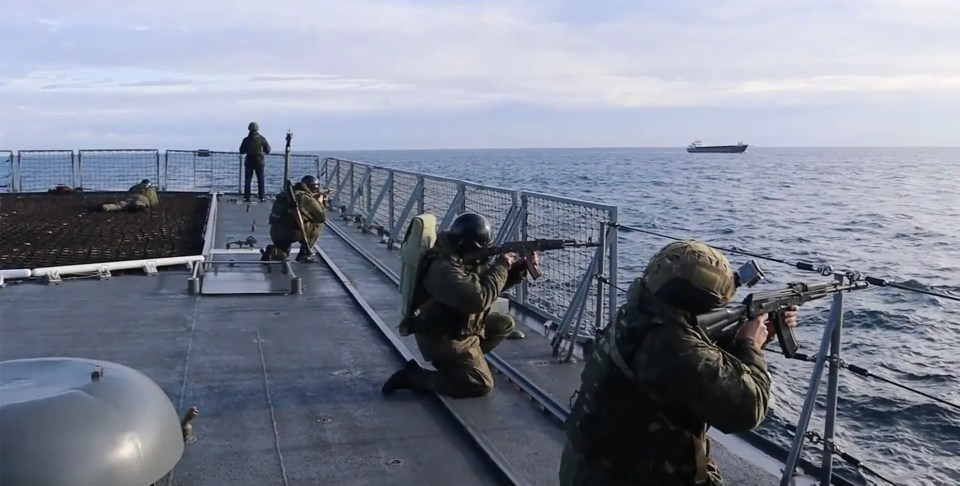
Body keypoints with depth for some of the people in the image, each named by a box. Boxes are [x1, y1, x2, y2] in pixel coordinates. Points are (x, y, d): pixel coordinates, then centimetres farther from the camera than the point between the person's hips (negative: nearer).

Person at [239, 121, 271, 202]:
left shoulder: (246, 139, -5)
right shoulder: (262, 139, -6)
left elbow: (242, 151, -1)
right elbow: (268, 150, -3)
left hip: (249, 162, 0)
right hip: (259, 162, 0)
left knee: (247, 180, 5)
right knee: (260, 180, 7)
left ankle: (247, 197, 1)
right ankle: (261, 197, 5)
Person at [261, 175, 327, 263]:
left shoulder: (289, 193, 21)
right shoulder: (307, 198, -3)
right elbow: (322, 217, 2)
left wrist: (316, 202, 27)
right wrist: (320, 202, 19)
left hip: (275, 232, 8)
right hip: (291, 232, -8)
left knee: (281, 256, 35)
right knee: (318, 225, 12)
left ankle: (273, 251, -1)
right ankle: (305, 255, 8)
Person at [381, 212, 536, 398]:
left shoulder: (463, 256, 0)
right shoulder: (443, 268, -31)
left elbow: (490, 282, 9)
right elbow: (478, 299, -38)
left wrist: (521, 267, -5)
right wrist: (501, 266, -26)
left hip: (458, 326, 10)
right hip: (442, 338, -10)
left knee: (505, 323, 16)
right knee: (482, 385, -9)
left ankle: (463, 359, 14)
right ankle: (413, 376, -5)